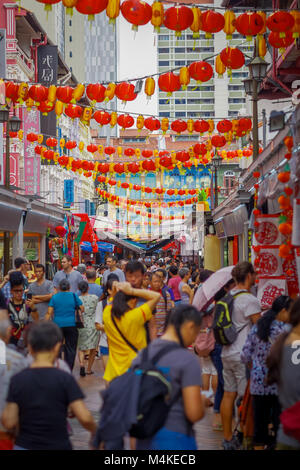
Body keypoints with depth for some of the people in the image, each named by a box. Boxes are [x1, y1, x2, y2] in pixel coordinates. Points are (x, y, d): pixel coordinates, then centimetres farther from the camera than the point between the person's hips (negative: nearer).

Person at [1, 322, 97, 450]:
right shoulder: (65, 379, -10)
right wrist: (95, 431, 5)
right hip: (58, 445, -2)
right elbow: (84, 418, -15)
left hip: (24, 445, 2)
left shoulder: (17, 380, -4)